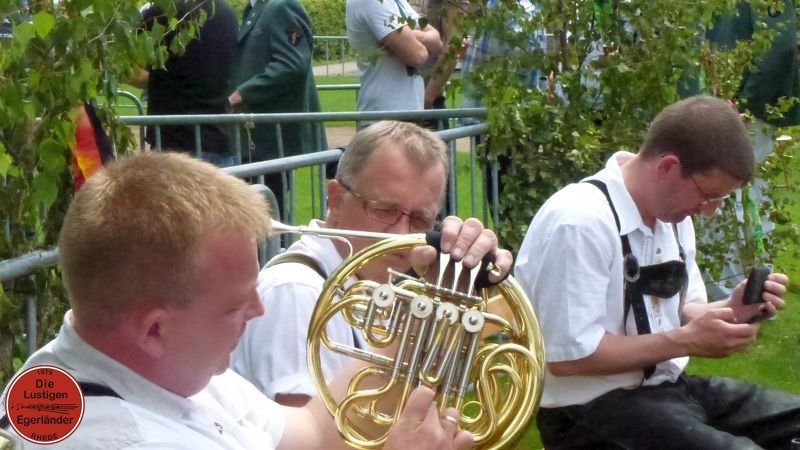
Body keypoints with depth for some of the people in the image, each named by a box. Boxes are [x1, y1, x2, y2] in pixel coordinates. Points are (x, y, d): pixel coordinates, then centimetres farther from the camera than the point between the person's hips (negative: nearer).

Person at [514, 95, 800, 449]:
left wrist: (729, 311, -4)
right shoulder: (578, 223, -23)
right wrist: (687, 341, -18)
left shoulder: (671, 209, 5)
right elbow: (569, 356, -23)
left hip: (668, 385, 9)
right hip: (595, 405, -9)